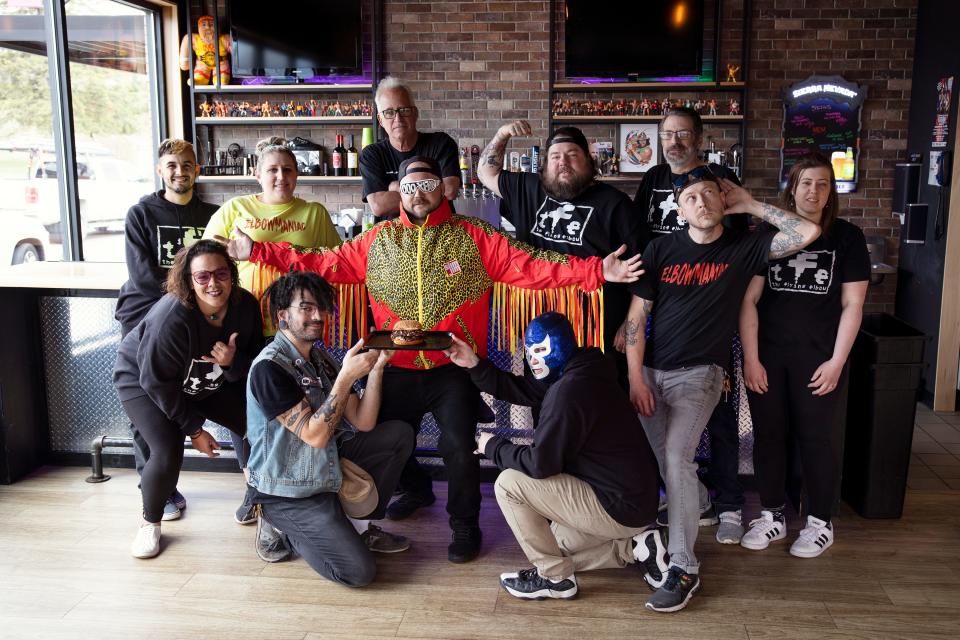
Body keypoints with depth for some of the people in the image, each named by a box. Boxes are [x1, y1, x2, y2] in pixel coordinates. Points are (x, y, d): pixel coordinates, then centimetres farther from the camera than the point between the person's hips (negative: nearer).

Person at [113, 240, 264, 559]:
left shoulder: (245, 306, -21)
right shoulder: (171, 318, -37)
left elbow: (253, 364, -9)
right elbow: (158, 382, -27)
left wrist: (233, 362, -34)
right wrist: (194, 429, -19)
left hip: (208, 381, 6)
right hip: (144, 380, -5)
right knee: (168, 453, -23)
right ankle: (150, 523, 6)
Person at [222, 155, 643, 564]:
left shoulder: (475, 238, -5)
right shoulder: (378, 240, 3)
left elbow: (530, 266, -14)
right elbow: (325, 263, 1)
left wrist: (595, 271, -26)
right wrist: (258, 250, -5)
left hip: (455, 370, -3)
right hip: (396, 371, 4)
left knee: (458, 445, -12)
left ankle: (465, 524, 15)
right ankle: (416, 489, 49)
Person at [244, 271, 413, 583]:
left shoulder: (320, 359, 6)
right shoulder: (269, 367, -20)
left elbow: (363, 423, -1)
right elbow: (315, 435, -25)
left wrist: (376, 366, -12)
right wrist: (346, 376, -29)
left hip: (325, 466, 8)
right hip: (286, 490, -8)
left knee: (399, 434, -1)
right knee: (359, 570, -17)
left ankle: (361, 526, 8)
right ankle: (280, 526, 5)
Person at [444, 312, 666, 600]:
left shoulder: (569, 390, -25)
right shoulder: (572, 374, 7)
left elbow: (540, 464, -23)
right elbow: (518, 389, 12)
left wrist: (493, 446, -8)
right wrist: (476, 365, 2)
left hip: (620, 509, -11)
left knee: (509, 483, -10)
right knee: (555, 545, 27)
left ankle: (554, 577, 1)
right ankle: (634, 547, 16)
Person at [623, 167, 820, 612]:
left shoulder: (744, 248, 1)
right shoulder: (660, 249, 4)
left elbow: (809, 233, -11)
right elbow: (636, 315, 1)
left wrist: (749, 204, -4)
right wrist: (635, 379, -7)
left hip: (698, 373, -3)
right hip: (650, 369, 3)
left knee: (677, 456, -20)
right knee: (650, 461, 1)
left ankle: (684, 568, -13)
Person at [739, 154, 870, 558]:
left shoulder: (847, 237, 2)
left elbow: (852, 305, 0)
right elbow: (749, 300, 0)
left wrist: (836, 362, -6)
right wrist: (751, 358, -5)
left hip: (818, 357, -1)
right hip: (768, 355, 1)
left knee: (815, 438, 5)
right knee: (767, 435, 7)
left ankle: (820, 523, 21)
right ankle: (772, 517, 23)